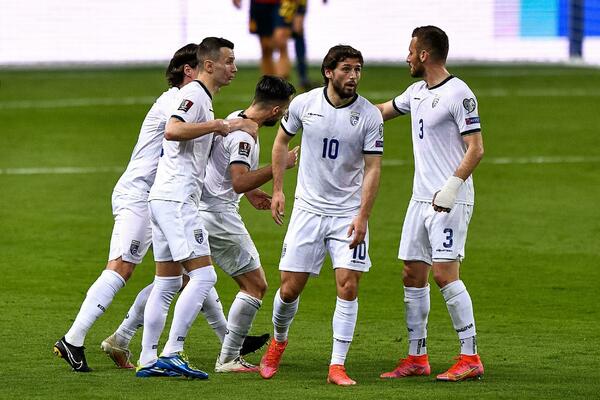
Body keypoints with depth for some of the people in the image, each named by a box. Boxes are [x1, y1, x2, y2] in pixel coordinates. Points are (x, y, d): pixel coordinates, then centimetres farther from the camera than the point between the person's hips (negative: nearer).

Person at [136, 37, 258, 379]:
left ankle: (148, 360, 10)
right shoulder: (194, 95, -11)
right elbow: (172, 131, -27)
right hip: (176, 198, -11)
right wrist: (218, 126, -23)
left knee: (167, 282, 10)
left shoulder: (202, 98, 20)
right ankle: (172, 354, -15)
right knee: (204, 276, -13)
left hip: (165, 197, 11)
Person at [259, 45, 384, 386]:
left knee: (348, 285, -12)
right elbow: (282, 140, 14)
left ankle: (337, 366, -5)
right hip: (308, 209, 1)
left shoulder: (370, 116, -9)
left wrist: (363, 216, -16)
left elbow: (372, 169, -8)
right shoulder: (304, 104, -4)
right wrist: (278, 189, 10)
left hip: (349, 213, -1)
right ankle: (279, 340, 32)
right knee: (290, 288, 1)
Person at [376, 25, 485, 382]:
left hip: (450, 201, -9)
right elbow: (383, 111, 32)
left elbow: (476, 149, -17)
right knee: (413, 274, 7)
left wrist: (452, 186, -25)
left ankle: (471, 357, -11)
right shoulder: (417, 92, 13)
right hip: (421, 198, 9)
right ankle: (417, 358, 13)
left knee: (444, 273, -15)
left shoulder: (459, 94, -13)